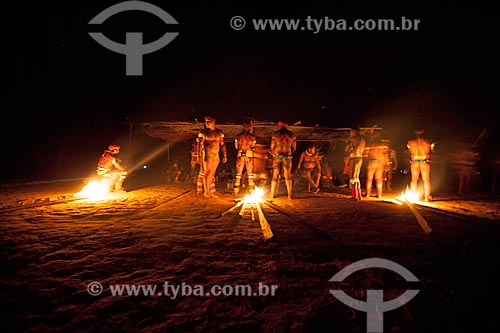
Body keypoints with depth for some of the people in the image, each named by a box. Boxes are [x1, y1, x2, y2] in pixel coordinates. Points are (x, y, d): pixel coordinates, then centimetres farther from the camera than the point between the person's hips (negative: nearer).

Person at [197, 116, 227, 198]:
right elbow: (200, 144, -4)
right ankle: (206, 192, -3)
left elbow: (222, 144, 11)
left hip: (216, 155, 4)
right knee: (207, 172, -7)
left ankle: (210, 192, 16)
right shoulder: (203, 132, 1)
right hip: (207, 154, -4)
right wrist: (200, 152, -18)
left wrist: (224, 155, 7)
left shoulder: (219, 132, 9)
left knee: (212, 174, 8)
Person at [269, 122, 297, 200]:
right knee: (288, 176, 6)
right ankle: (289, 195, 3)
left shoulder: (275, 134, -2)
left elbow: (271, 148, 0)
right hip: (287, 157, 1)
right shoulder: (292, 135, 3)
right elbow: (294, 148, 9)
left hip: (277, 156, -1)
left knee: (275, 176, 3)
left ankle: (272, 195, 3)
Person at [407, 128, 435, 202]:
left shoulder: (411, 142, 4)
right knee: (426, 180, 3)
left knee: (414, 180, 5)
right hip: (425, 162, -1)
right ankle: (427, 197, 2)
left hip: (414, 162, 1)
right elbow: (432, 150, 17)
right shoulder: (428, 142, 3)